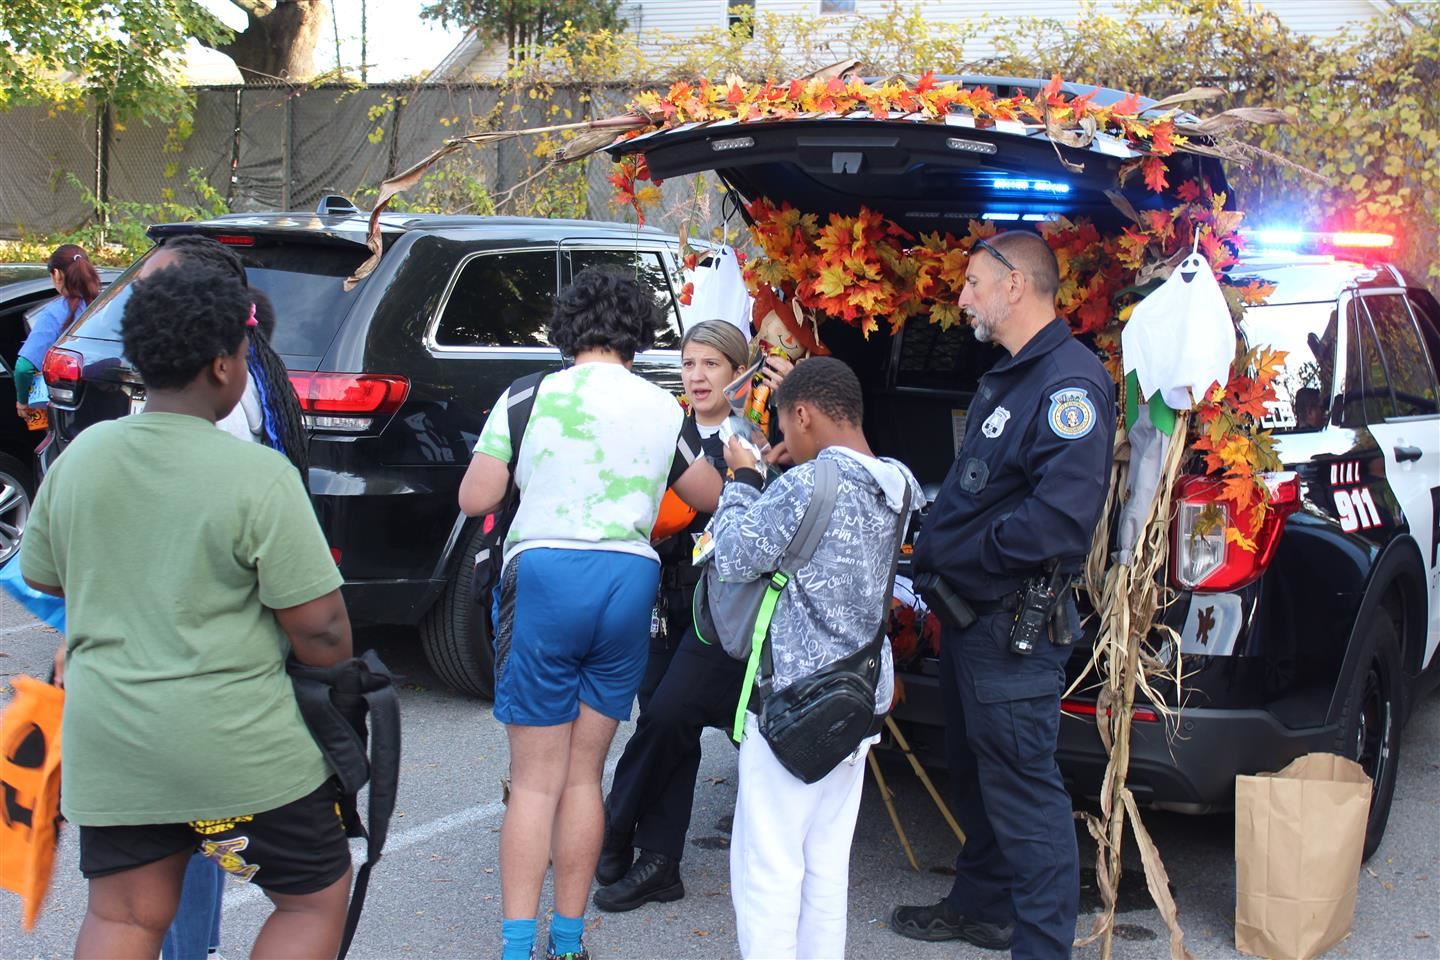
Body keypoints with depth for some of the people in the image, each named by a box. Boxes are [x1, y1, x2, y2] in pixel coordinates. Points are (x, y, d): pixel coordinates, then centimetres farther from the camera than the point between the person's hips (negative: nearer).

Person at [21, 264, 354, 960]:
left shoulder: (81, 455, 0)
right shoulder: (257, 475, -17)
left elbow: (39, 575, 16)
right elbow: (320, 629, -15)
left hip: (105, 739, 6)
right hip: (237, 745, -5)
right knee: (316, 897, 14)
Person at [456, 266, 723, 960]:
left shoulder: (527, 399, -3)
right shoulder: (664, 411, 5)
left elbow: (474, 499, -3)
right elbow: (712, 499, 16)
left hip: (542, 577, -2)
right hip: (628, 583, 3)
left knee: (534, 782, 4)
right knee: (582, 777, 13)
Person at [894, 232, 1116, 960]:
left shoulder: (1069, 382, -18)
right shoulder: (1004, 378, 17)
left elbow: (1060, 520, -28)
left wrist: (947, 557, -19)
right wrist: (931, 556, 7)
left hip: (1014, 626, -11)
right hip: (968, 615, 11)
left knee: (1022, 790, -5)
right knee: (972, 771, 22)